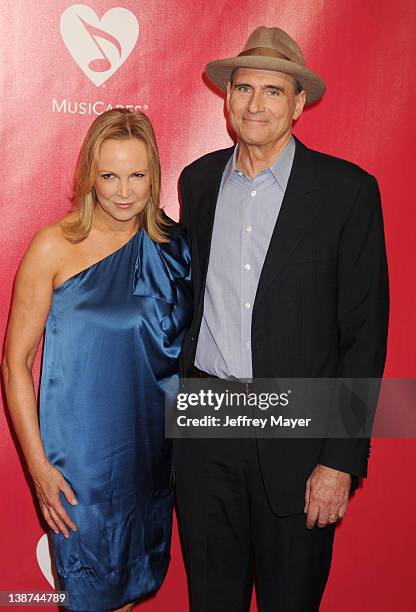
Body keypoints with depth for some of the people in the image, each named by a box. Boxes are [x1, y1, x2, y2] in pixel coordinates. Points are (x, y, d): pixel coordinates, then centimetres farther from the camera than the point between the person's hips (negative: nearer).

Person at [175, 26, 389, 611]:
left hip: (297, 433, -3)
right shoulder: (199, 180, 6)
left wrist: (341, 459, -11)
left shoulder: (348, 190, -8)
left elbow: (366, 330, -8)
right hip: (203, 426, 4)